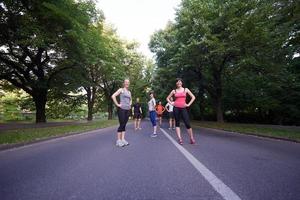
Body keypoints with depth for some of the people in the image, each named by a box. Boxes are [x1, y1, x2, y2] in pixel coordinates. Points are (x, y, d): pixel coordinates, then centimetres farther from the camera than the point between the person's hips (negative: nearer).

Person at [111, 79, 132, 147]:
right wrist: (117, 104, -14)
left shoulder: (129, 92, 18)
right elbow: (113, 96, -13)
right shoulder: (121, 90, -2)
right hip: (122, 109, -6)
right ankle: (118, 140, 4)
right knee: (121, 125, -5)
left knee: (124, 125, 8)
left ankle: (123, 139, 14)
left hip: (127, 110, 6)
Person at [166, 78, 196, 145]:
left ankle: (192, 138, 8)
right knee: (177, 123, 2)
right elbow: (168, 98, 17)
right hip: (176, 108, 1)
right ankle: (180, 139, 6)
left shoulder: (186, 89, 7)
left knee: (187, 124, -6)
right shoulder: (174, 91, 9)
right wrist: (171, 103, 3)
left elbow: (193, 97, 7)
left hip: (183, 108, -1)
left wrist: (188, 104, 0)